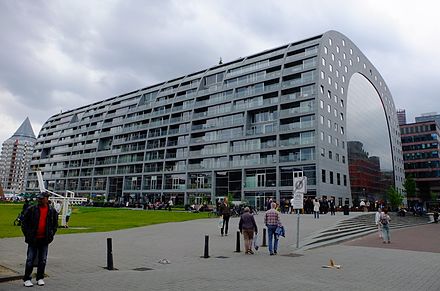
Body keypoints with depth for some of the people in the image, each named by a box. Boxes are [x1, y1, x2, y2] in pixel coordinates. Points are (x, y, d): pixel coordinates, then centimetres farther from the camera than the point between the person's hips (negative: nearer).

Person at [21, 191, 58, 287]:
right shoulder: (31, 209, -4)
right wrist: (27, 235, -5)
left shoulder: (52, 211, 2)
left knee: (43, 260, 9)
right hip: (33, 239, -2)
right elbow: (24, 223, 2)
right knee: (30, 260, 3)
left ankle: (40, 278, 22)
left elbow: (55, 224, 11)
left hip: (44, 239, 2)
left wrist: (51, 235, 2)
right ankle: (27, 279, 16)